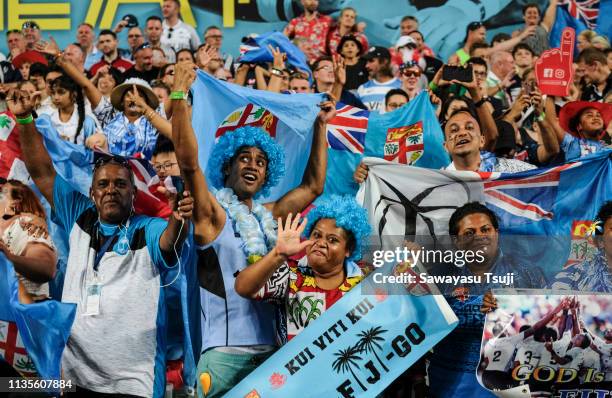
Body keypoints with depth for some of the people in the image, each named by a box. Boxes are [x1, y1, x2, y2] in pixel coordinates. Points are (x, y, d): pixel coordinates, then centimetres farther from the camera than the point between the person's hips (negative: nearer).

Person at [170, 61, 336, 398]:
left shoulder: (269, 216, 15)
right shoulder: (212, 213, 0)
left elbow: (313, 186, 23)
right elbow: (188, 162, -14)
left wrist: (321, 126, 24)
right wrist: (179, 97, -18)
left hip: (271, 350, 6)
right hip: (225, 353, -5)